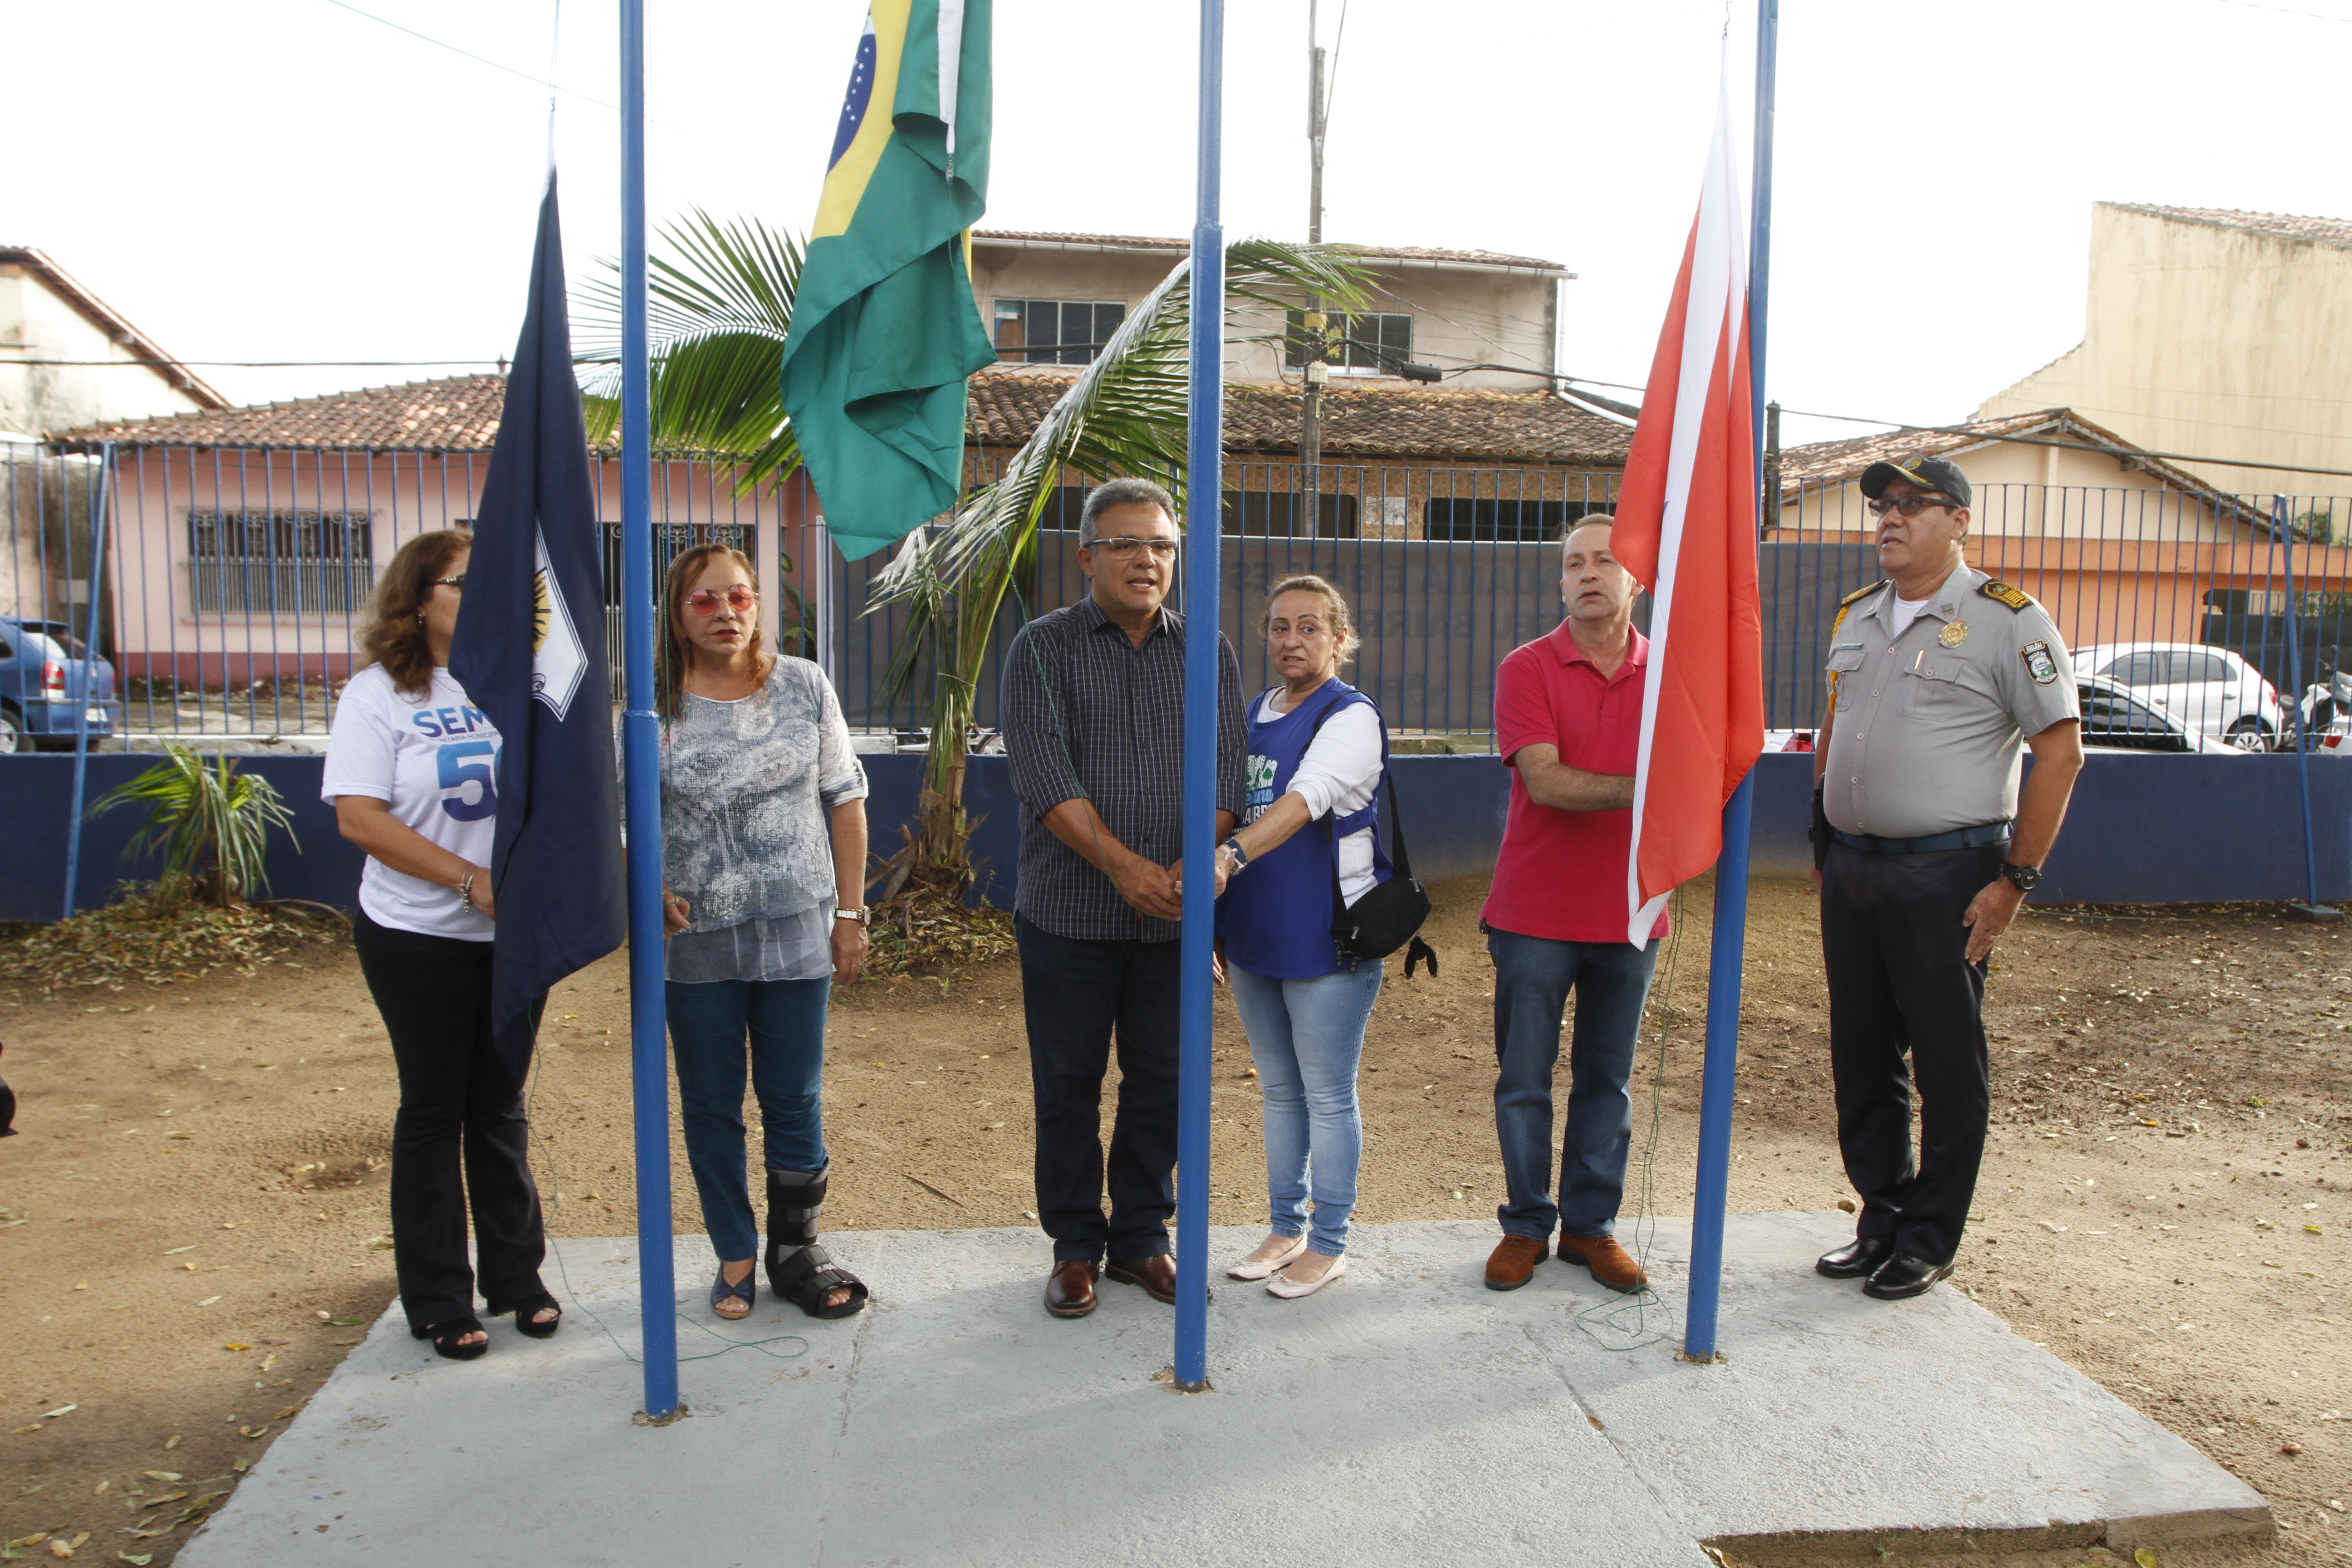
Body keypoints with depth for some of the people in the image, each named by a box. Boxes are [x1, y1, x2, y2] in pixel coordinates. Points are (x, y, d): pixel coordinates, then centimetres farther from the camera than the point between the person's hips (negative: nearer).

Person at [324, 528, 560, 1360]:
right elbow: (359, 817, -14)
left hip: (517, 930, 3)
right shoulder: (378, 694, -6)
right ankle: (438, 1302, 19)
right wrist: (470, 879, -20)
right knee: (435, 1110, 6)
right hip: (421, 938, -3)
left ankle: (517, 1278, 25)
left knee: (501, 1105, 13)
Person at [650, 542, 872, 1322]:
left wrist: (850, 912, 1)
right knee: (710, 1106, 10)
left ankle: (795, 1249, 26)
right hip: (694, 941, 0)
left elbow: (845, 803, 4)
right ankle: (735, 1258, 26)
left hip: (795, 932, 0)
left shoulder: (804, 686, 1)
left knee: (795, 1102, 8)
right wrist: (652, 891, -12)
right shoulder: (653, 704, -2)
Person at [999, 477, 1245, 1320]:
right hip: (1069, 913, -2)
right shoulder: (1044, 648, -1)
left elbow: (1226, 767, 2)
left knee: (1160, 1082, 11)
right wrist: (1122, 863, -21)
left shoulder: (1208, 651, 8)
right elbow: (1044, 775, -11)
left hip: (1175, 914, 3)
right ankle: (1075, 1246, 22)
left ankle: (1142, 1236, 27)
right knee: (1067, 1086, 7)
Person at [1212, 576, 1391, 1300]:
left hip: (1326, 940, -7)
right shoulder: (1254, 715, 11)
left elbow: (1304, 799, -29)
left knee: (1328, 1096, 5)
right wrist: (1217, 926, 13)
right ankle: (1285, 1228, 31)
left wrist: (1230, 857, -45)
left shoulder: (1351, 718, -12)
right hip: (1254, 937, 7)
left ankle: (1329, 1243, 20)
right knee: (1279, 1089, 17)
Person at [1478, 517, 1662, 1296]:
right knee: (1524, 1079, 7)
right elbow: (1545, 780, -16)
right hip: (1536, 911, -2)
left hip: (1628, 911, 3)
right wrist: (1642, 789, -27)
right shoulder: (1528, 669, -5)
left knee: (1606, 1079, 12)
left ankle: (1591, 1225, 25)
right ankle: (1526, 1224, 22)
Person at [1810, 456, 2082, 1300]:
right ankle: (1881, 1218, 27)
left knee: (1948, 1065, 4)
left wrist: (2014, 881, -12)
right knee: (1860, 1057, 12)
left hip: (1947, 875, -6)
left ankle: (1929, 1239, 18)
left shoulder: (2007, 620, -7)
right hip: (1851, 870, 6)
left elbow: (2060, 751, -9)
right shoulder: (1855, 616, 12)